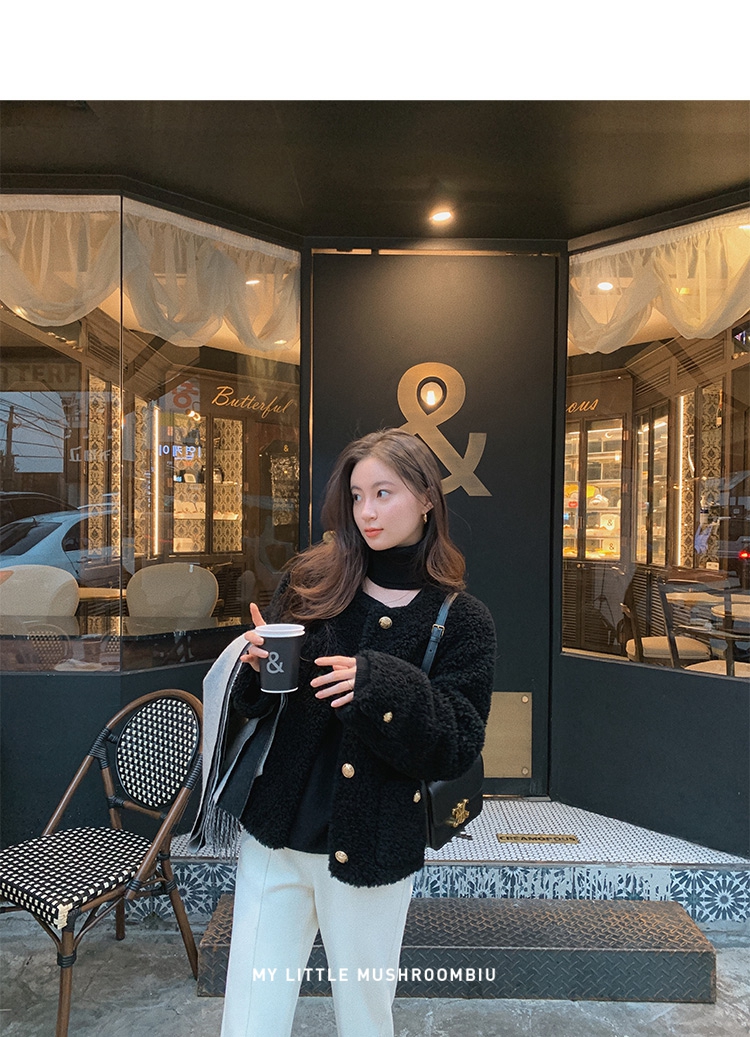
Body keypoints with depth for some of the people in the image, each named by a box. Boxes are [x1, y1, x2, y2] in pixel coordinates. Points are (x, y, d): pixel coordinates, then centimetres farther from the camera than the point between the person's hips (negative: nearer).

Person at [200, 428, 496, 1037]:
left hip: (371, 853, -1)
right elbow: (253, 705, 7)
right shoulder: (311, 582, -2)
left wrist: (385, 689, -26)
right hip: (273, 837, 2)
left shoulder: (461, 620, -7)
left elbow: (457, 751, -10)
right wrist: (258, 665, -16)